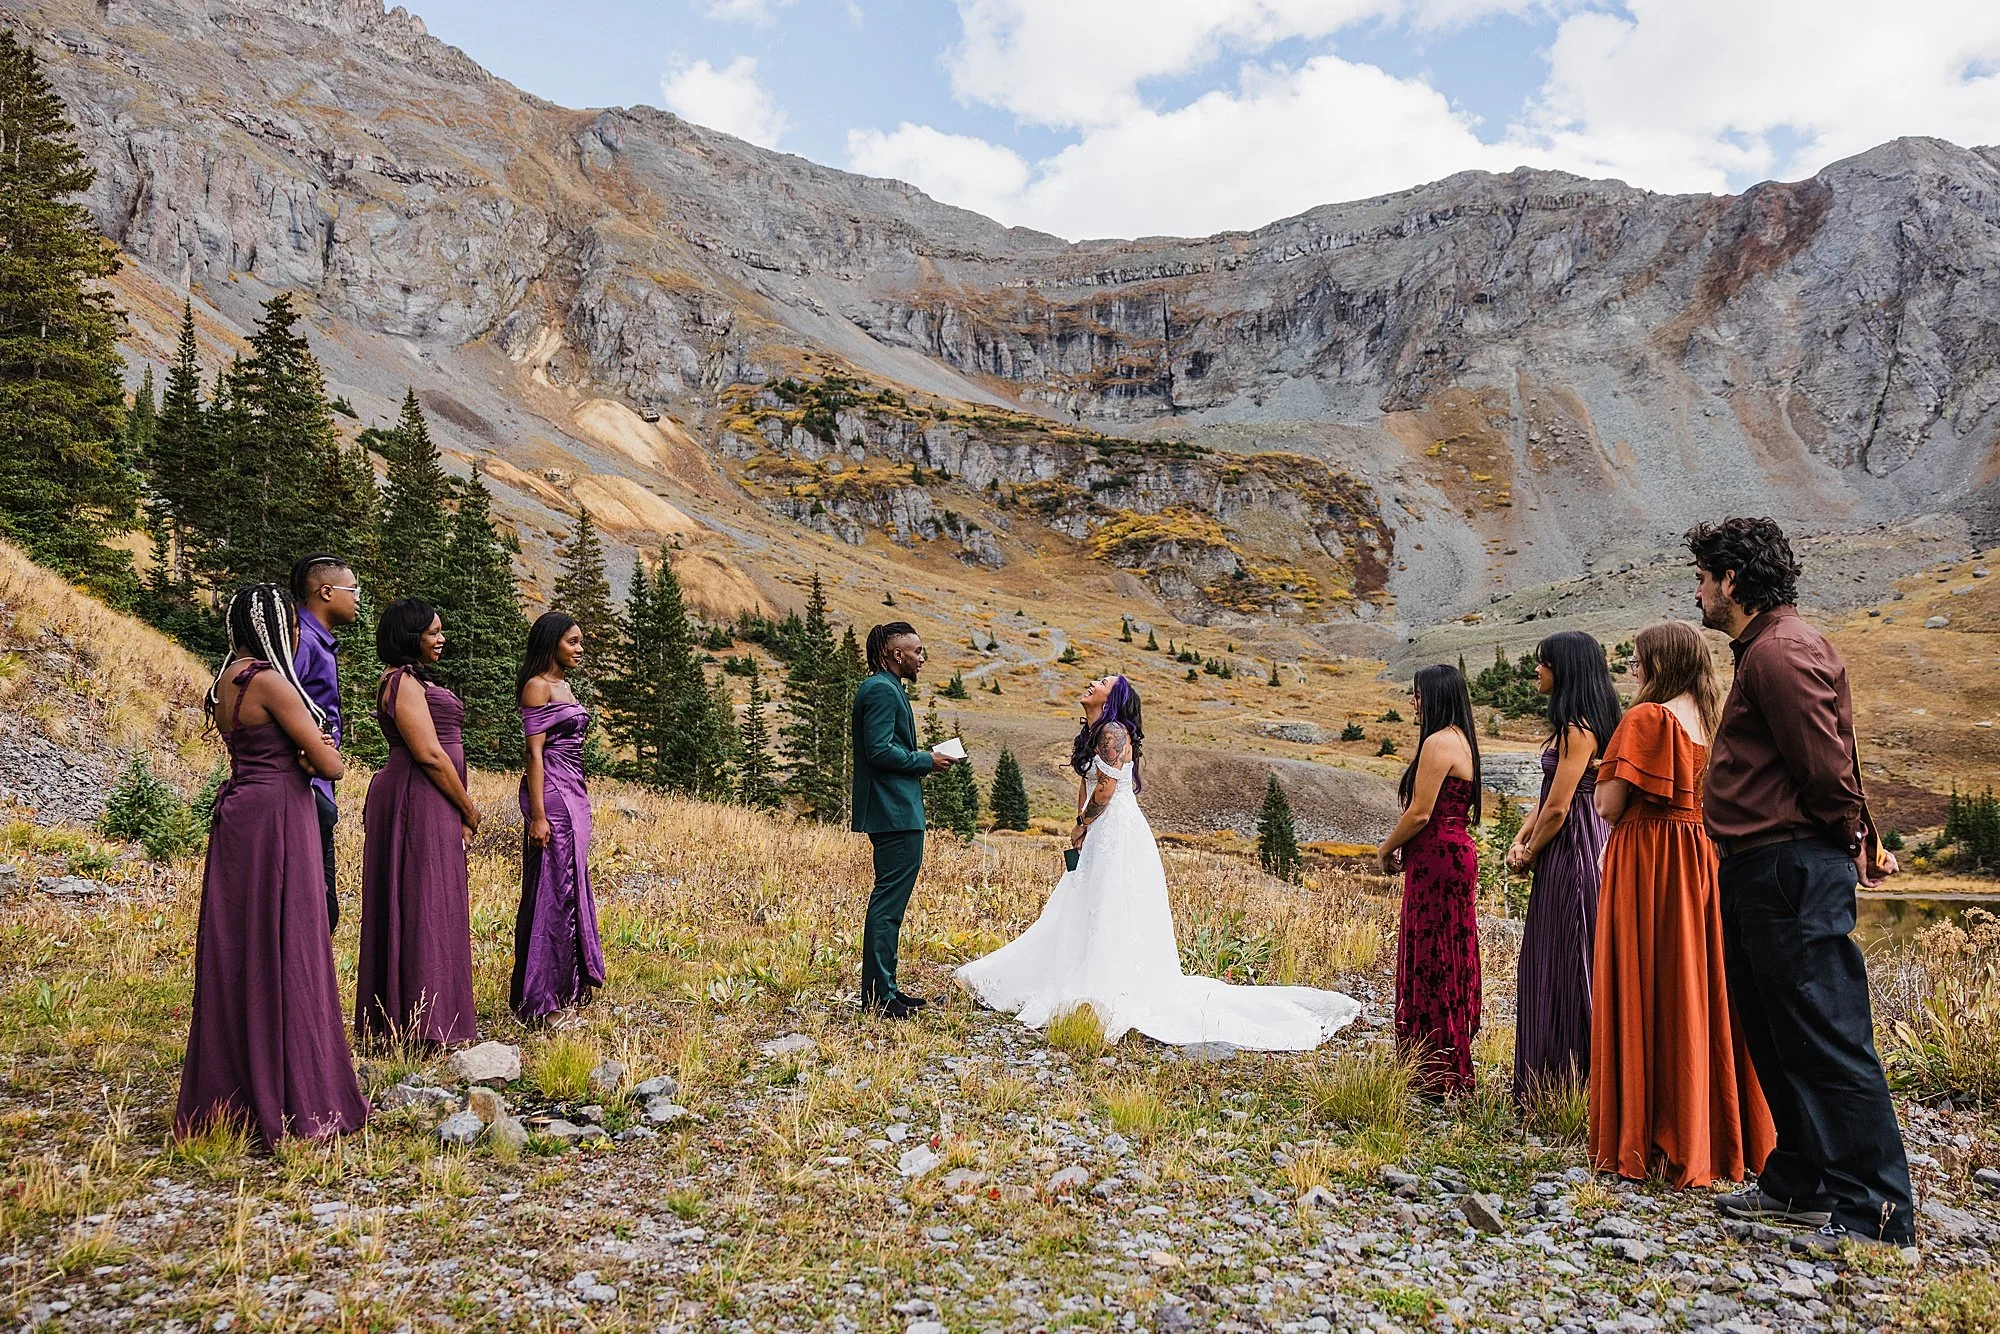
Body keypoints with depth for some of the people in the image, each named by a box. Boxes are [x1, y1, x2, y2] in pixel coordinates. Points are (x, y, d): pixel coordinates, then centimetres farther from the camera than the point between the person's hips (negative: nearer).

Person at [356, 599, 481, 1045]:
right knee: (424, 907, -6)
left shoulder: (414, 681, 19)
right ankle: (425, 1023, -1)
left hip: (426, 804, 10)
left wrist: (459, 815, 12)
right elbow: (429, 754, -19)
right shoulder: (404, 683, -13)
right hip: (419, 802, -10)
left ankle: (395, 1017, 22)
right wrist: (469, 810, -10)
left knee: (419, 908, 14)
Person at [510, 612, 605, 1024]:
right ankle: (540, 994, 1)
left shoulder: (565, 687, 17)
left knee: (572, 888, 13)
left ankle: (568, 986, 22)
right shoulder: (537, 687, -9)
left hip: (575, 796, 9)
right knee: (551, 891, -6)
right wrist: (537, 815, -20)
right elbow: (534, 752, -15)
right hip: (551, 794, -9)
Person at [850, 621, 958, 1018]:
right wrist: (927, 761, -11)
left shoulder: (886, 688, 19)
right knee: (888, 904, -8)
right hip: (895, 812, -11)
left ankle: (883, 988, 23)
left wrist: (921, 759, 12)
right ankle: (878, 996, -4)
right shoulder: (882, 690, -14)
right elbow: (880, 751, -21)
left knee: (889, 902, 15)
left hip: (894, 811, 11)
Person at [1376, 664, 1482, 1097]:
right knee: (1450, 962, 14)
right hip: (1457, 853, 10)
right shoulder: (1462, 740, 15)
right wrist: (1401, 847, 9)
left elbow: (1420, 813, -19)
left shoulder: (1438, 742, -16)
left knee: (1432, 963, -3)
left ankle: (1439, 1074, 5)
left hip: (1437, 858, -10)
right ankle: (1450, 1071, 23)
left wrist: (1386, 850, -3)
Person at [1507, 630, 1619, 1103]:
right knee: (1553, 966, 13)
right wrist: (1520, 839, 4)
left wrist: (1530, 854, -4)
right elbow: (1548, 797, 16)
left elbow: (1557, 808, -18)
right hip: (1574, 853, 10)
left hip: (1571, 854, -10)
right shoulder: (1576, 724, 15)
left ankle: (1564, 1083, 7)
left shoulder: (1578, 728, -17)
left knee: (1565, 967, -2)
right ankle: (1551, 1082, 21)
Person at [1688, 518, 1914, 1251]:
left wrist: (1854, 843, -4)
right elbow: (1827, 766, 19)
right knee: (1773, 1037, 17)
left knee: (1827, 1039, -5)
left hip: (1793, 871, -11)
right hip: (1758, 871, 11)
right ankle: (1800, 1183, 28)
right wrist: (1858, 840, 15)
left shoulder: (1781, 650, -16)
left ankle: (1875, 1210, 3)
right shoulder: (1762, 649, 18)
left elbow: (1825, 765, -18)